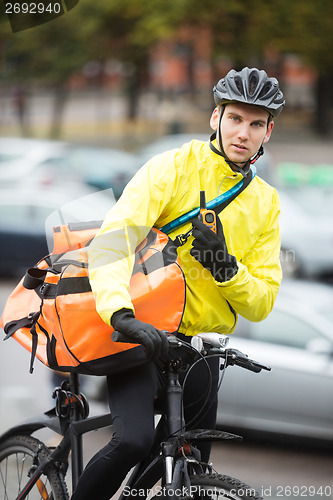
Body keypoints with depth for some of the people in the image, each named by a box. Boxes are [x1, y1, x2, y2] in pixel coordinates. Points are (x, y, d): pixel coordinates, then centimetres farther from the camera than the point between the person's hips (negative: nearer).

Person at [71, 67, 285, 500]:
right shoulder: (174, 168, -7)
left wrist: (226, 268, -18)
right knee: (134, 440, -27)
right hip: (144, 333, -5)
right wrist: (122, 313, -40)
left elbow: (261, 304, 4)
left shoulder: (265, 203, 8)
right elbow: (112, 239, -22)